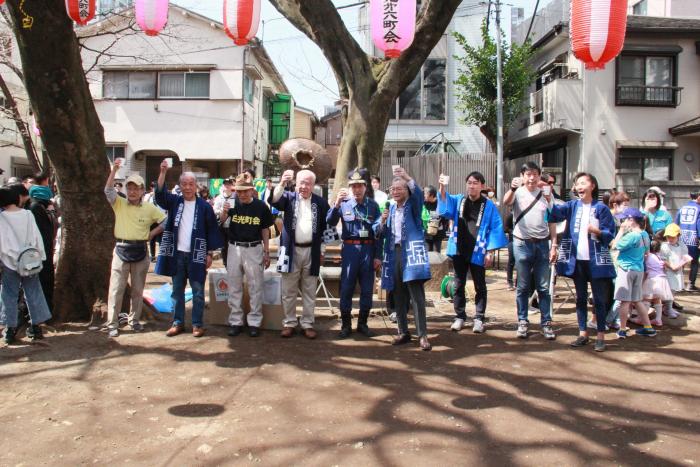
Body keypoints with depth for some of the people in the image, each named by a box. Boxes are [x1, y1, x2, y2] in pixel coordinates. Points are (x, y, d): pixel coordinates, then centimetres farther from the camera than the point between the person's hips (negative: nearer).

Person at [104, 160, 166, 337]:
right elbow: (108, 190, -14)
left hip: (141, 251, 1)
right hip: (121, 250, -1)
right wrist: (114, 170, -22)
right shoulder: (119, 204, 1)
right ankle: (112, 324, 6)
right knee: (116, 288, 0)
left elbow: (166, 221, 5)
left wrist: (152, 233, -2)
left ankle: (135, 320, 25)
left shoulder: (149, 207, 2)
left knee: (138, 289, 11)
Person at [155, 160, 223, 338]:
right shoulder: (174, 202, 5)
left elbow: (212, 230, -1)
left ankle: (197, 324, 14)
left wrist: (210, 253, -4)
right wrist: (163, 172, -25)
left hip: (196, 255, -3)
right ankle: (178, 323, 22)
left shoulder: (204, 206, -3)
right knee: (177, 290, 11)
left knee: (197, 291, 4)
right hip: (176, 254, 3)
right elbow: (160, 193, -12)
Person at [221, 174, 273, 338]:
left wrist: (267, 252, 3)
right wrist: (224, 212, -32)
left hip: (254, 249, -2)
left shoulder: (261, 206, -7)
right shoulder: (232, 203, -4)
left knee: (255, 288, 6)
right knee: (234, 287, 11)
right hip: (234, 248, 2)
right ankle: (235, 321, 23)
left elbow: (265, 230, 2)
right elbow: (221, 222, -10)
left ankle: (254, 322, 17)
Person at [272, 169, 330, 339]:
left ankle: (308, 323, 18)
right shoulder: (289, 197, 2)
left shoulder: (321, 202, 4)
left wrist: (322, 243, -1)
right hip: (291, 250, -1)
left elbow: (328, 224, 8)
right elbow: (274, 200, -18)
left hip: (311, 252, 1)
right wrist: (282, 184, -34)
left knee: (309, 291, 9)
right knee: (288, 291, 6)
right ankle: (289, 323, 18)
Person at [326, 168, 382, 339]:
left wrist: (378, 256, 1)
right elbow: (330, 223, -8)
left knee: (367, 289, 7)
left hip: (368, 249, 1)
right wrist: (336, 204, -23)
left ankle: (363, 323, 21)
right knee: (346, 288, 1)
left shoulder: (373, 205, 3)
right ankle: (346, 325, 13)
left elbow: (378, 231, 4)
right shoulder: (344, 203, 1)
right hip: (350, 248, -1)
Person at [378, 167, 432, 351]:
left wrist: (407, 177, -36)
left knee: (417, 295, -7)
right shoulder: (391, 208, 17)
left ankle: (422, 335, -5)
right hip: (394, 253, 6)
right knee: (399, 296, 8)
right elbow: (383, 234, 16)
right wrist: (383, 222, -4)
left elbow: (419, 193, -22)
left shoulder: (413, 205, 2)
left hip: (411, 253, -5)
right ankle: (403, 332, 17)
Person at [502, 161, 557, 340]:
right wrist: (512, 188, -46)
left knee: (544, 287, 6)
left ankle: (546, 323, 14)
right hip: (522, 244, -2)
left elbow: (551, 221, 11)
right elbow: (506, 202, -25)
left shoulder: (545, 194, 7)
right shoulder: (518, 192, -1)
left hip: (542, 244, 2)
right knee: (523, 287, 7)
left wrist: (554, 245, 4)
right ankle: (522, 322, 16)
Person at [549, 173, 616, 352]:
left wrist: (597, 231, -20)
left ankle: (601, 336, 11)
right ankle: (583, 333, 19)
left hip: (596, 260, -3)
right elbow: (555, 213, -12)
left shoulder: (601, 208, -1)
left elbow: (610, 234, -2)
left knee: (599, 299, 3)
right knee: (581, 298, 11)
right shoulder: (572, 206, 6)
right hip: (577, 259, 3)